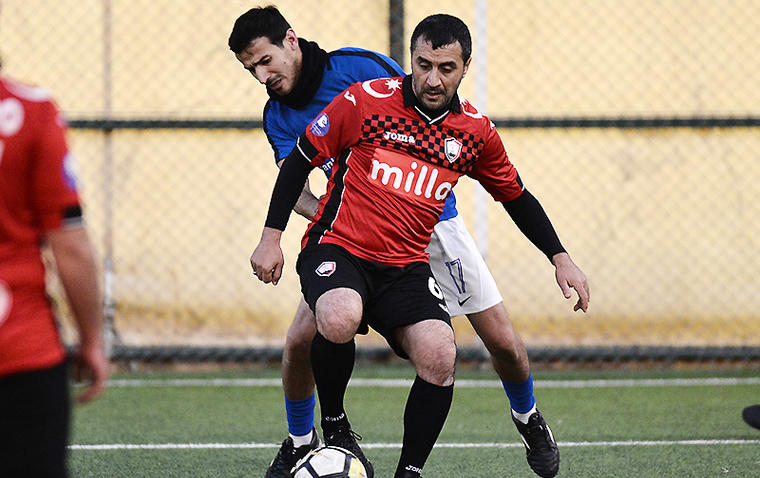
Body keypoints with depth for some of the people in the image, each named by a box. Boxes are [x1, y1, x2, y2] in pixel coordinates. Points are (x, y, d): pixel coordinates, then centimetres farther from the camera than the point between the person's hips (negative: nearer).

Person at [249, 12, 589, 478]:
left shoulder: (476, 132, 2)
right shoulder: (365, 100, -8)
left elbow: (517, 197, 18)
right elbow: (300, 161, 1)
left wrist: (561, 258, 10)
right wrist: (271, 238, -2)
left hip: (406, 265, 3)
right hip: (338, 248, -3)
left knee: (437, 359, -22)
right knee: (340, 320, -36)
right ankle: (334, 424, -8)